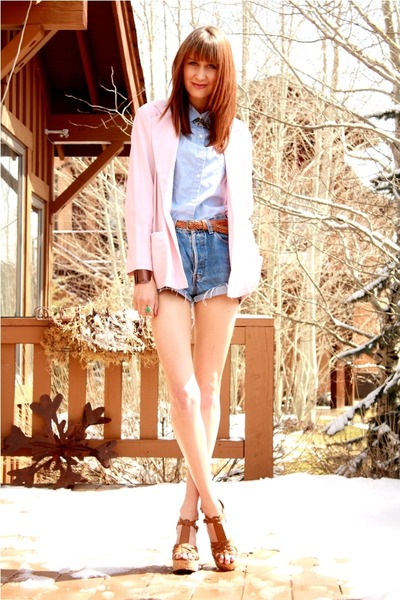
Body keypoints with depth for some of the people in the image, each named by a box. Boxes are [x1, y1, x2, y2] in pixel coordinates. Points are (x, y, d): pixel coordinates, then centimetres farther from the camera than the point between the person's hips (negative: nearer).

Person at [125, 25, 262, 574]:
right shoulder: (152, 119, 11)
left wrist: (248, 263, 2)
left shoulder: (236, 133, 18)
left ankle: (189, 517, 6)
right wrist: (141, 272, -6)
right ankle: (213, 509, -2)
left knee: (208, 389, 0)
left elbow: (243, 204, 18)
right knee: (184, 392, -12)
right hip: (170, 252, -2)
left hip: (221, 254, 2)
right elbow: (139, 199, 4)